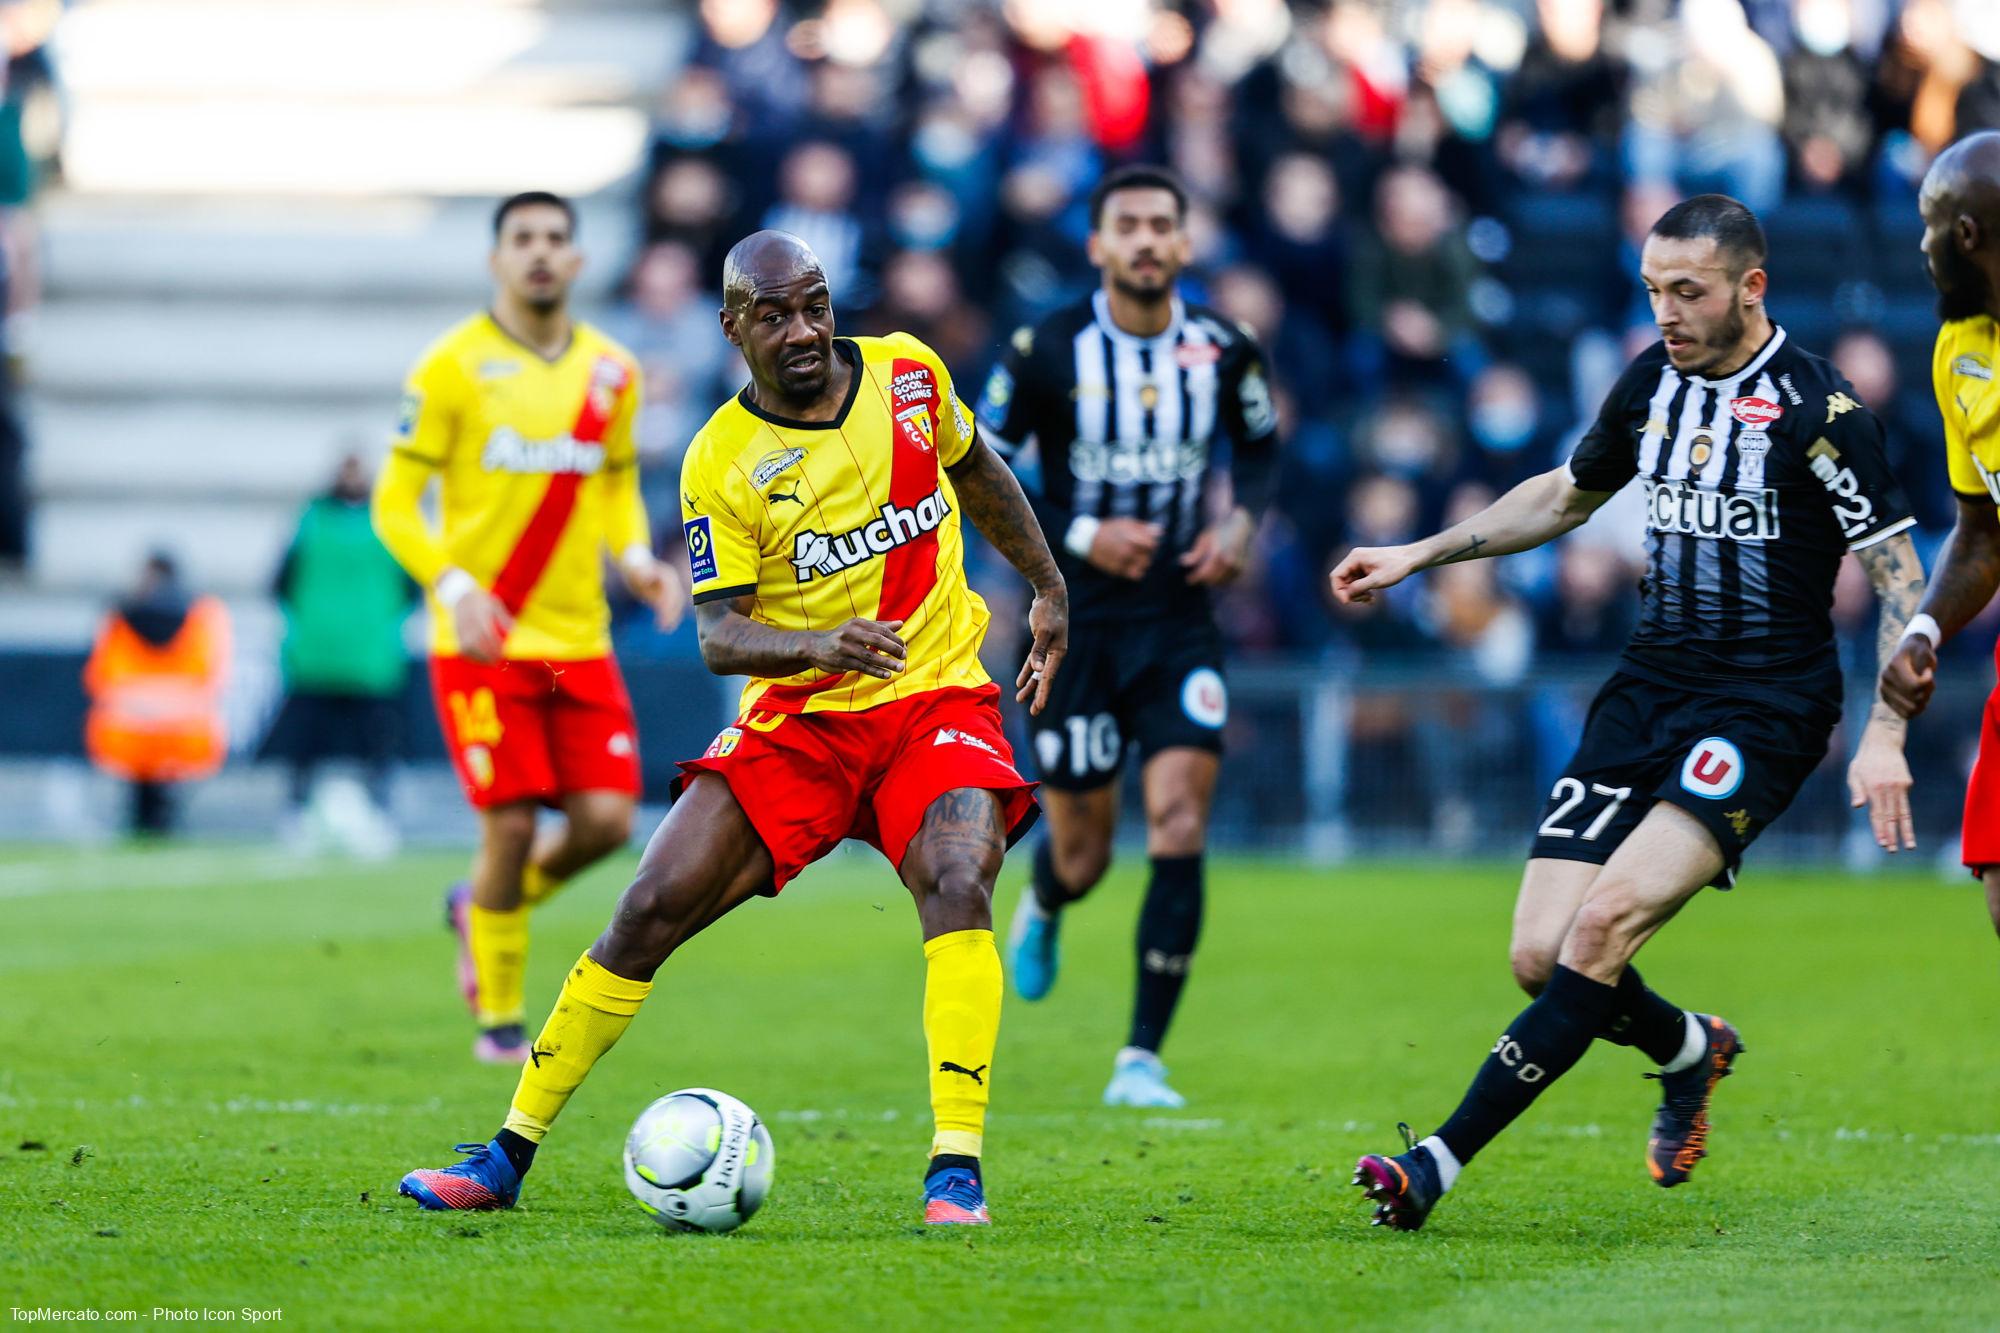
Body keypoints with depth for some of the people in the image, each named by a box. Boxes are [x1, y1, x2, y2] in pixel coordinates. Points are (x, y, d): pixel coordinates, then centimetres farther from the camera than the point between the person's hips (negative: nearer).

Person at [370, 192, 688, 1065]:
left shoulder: (612, 371, 9)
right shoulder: (454, 366, -5)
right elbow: (394, 502, -5)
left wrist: (635, 555, 1)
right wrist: (453, 586, -20)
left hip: (580, 639, 4)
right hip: (483, 638, -4)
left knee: (606, 820, -6)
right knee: (511, 825, -9)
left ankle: (481, 908, 25)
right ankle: (498, 1016, 10)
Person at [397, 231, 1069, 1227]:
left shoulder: (908, 371, 0)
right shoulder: (720, 461, -8)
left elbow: (975, 471, 21)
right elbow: (718, 636, -12)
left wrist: (1049, 589, 24)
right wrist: (816, 644, -31)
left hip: (935, 697, 0)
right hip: (796, 719, 0)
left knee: (956, 883, -29)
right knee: (651, 910, -8)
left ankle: (956, 1169, -27)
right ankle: (508, 1156, 3)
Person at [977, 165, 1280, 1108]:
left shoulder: (1223, 352, -2)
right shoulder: (1046, 352, -10)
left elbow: (1260, 444, 17)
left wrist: (1242, 520, -2)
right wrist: (1078, 534, -16)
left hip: (1179, 624, 1)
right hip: (1076, 625, -1)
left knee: (1180, 833, -14)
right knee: (1083, 857, 5)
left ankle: (1141, 1059, -6)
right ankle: (1043, 905, 46)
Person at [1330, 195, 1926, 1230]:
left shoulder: (1817, 409, -11)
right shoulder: (1652, 381, 8)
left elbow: (1899, 574, -8)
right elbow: (1567, 493, 27)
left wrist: (1885, 734, -18)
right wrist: (1420, 554, 23)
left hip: (1762, 707, -6)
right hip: (1647, 688, 6)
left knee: (1606, 920, -24)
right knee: (1541, 954, -5)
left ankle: (1439, 1162, -23)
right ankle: (1690, 1050, 27)